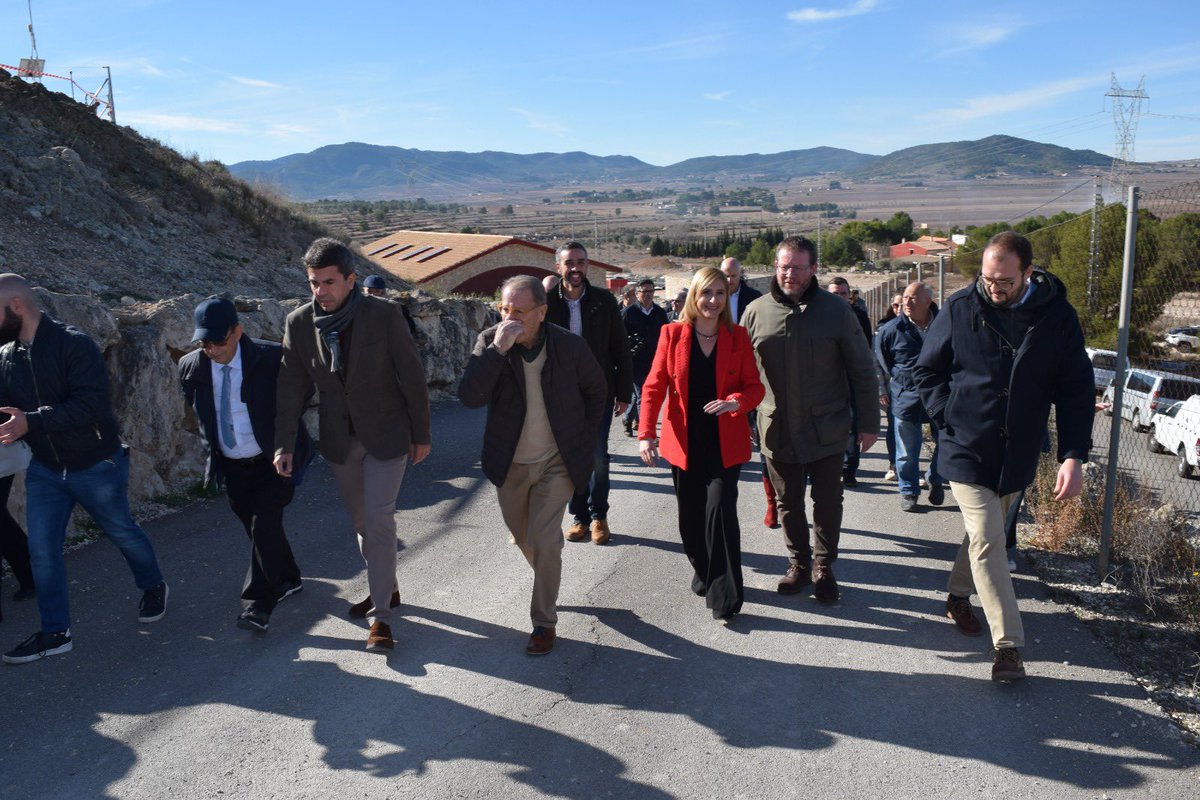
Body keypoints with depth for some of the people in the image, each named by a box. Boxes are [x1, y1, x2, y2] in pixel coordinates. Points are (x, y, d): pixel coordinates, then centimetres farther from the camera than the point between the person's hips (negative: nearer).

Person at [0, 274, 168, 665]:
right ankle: (55, 632, 17)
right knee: (41, 550, 4)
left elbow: (92, 403, -30)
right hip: (44, 469, 6)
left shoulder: (74, 345, -20)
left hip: (96, 466, -5)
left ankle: (154, 587, 39)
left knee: (122, 532, 13)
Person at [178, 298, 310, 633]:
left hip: (273, 461, -5)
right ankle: (288, 579, 37)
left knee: (265, 524, -13)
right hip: (232, 466, 5)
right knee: (254, 526, 15)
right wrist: (212, 454, 6)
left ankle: (257, 605, -6)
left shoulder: (272, 358, -18)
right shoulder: (191, 367, -7)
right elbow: (201, 416, 11)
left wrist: (290, 448, -7)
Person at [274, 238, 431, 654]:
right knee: (362, 522, 16)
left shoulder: (384, 314, -16)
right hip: (339, 439, 4)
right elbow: (291, 386, -1)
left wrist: (421, 435, -4)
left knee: (378, 521, -8)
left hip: (386, 435, -4)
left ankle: (381, 616, 1)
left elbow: (412, 377, -9)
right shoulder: (299, 323, -6)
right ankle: (385, 589, 37)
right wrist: (284, 444, -7)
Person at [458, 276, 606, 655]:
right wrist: (497, 350, -33)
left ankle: (545, 622, 10)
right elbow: (470, 397, -26)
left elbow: (597, 390, 5)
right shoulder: (490, 342, -12)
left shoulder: (570, 346, -14)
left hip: (556, 463, -2)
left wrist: (585, 436, 3)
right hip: (510, 465, 3)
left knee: (544, 543, -8)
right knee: (523, 538, 19)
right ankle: (548, 577, 50)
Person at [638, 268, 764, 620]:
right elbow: (654, 386, -2)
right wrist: (645, 433, -13)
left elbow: (755, 387, 2)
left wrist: (735, 402, -21)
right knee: (690, 515, 9)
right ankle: (703, 573, 34)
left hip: (725, 443, -1)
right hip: (685, 443, 1)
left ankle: (725, 597, -1)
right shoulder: (672, 334, 0)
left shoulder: (738, 336, 1)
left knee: (720, 511, -10)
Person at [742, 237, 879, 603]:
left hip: (826, 431, -1)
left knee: (828, 502, 8)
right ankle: (799, 565, 30)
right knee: (788, 503, 13)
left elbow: (862, 370, 0)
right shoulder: (757, 311, 0)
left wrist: (869, 423, -1)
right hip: (777, 431, 2)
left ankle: (823, 566, 26)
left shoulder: (836, 310, -4)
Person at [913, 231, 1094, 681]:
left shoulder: (1057, 316, -6)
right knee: (988, 541, -8)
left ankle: (959, 595, 43)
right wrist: (949, 417, -9)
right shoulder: (960, 309, -8)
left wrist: (1074, 455, -11)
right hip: (967, 451, -2)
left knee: (985, 534, 19)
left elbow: (1077, 390, -3)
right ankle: (1008, 644, -2)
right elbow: (925, 371, 3)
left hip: (1018, 456, 2)